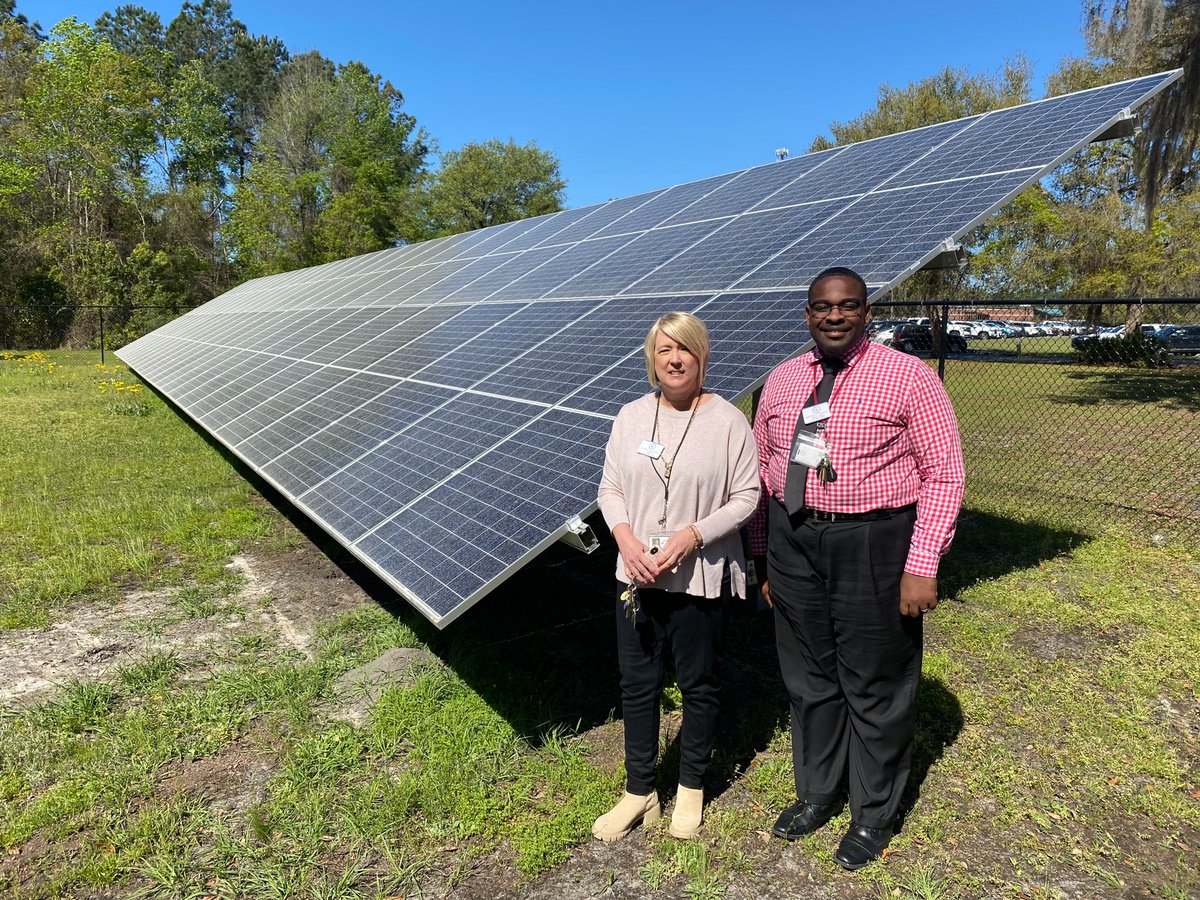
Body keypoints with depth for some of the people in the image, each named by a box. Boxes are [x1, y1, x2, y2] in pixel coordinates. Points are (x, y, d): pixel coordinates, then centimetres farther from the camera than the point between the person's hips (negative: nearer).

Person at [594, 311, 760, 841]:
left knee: (698, 685, 13)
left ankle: (691, 788, 36)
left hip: (701, 578, -3)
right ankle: (639, 792, 32)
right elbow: (610, 487, 6)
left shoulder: (727, 420, -9)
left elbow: (747, 496, -9)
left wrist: (693, 535, -20)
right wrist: (626, 538, -11)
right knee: (637, 685, 13)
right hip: (636, 576, 4)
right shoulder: (631, 417, 3)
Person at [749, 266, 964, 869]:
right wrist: (763, 556, 10)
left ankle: (874, 814, 34)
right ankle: (818, 792, 41)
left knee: (875, 686, 10)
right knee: (809, 678, 18)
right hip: (793, 543, 5)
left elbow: (944, 475, -9)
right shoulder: (781, 381, 7)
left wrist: (922, 566, -15)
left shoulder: (909, 378, -7)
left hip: (873, 546, -4)